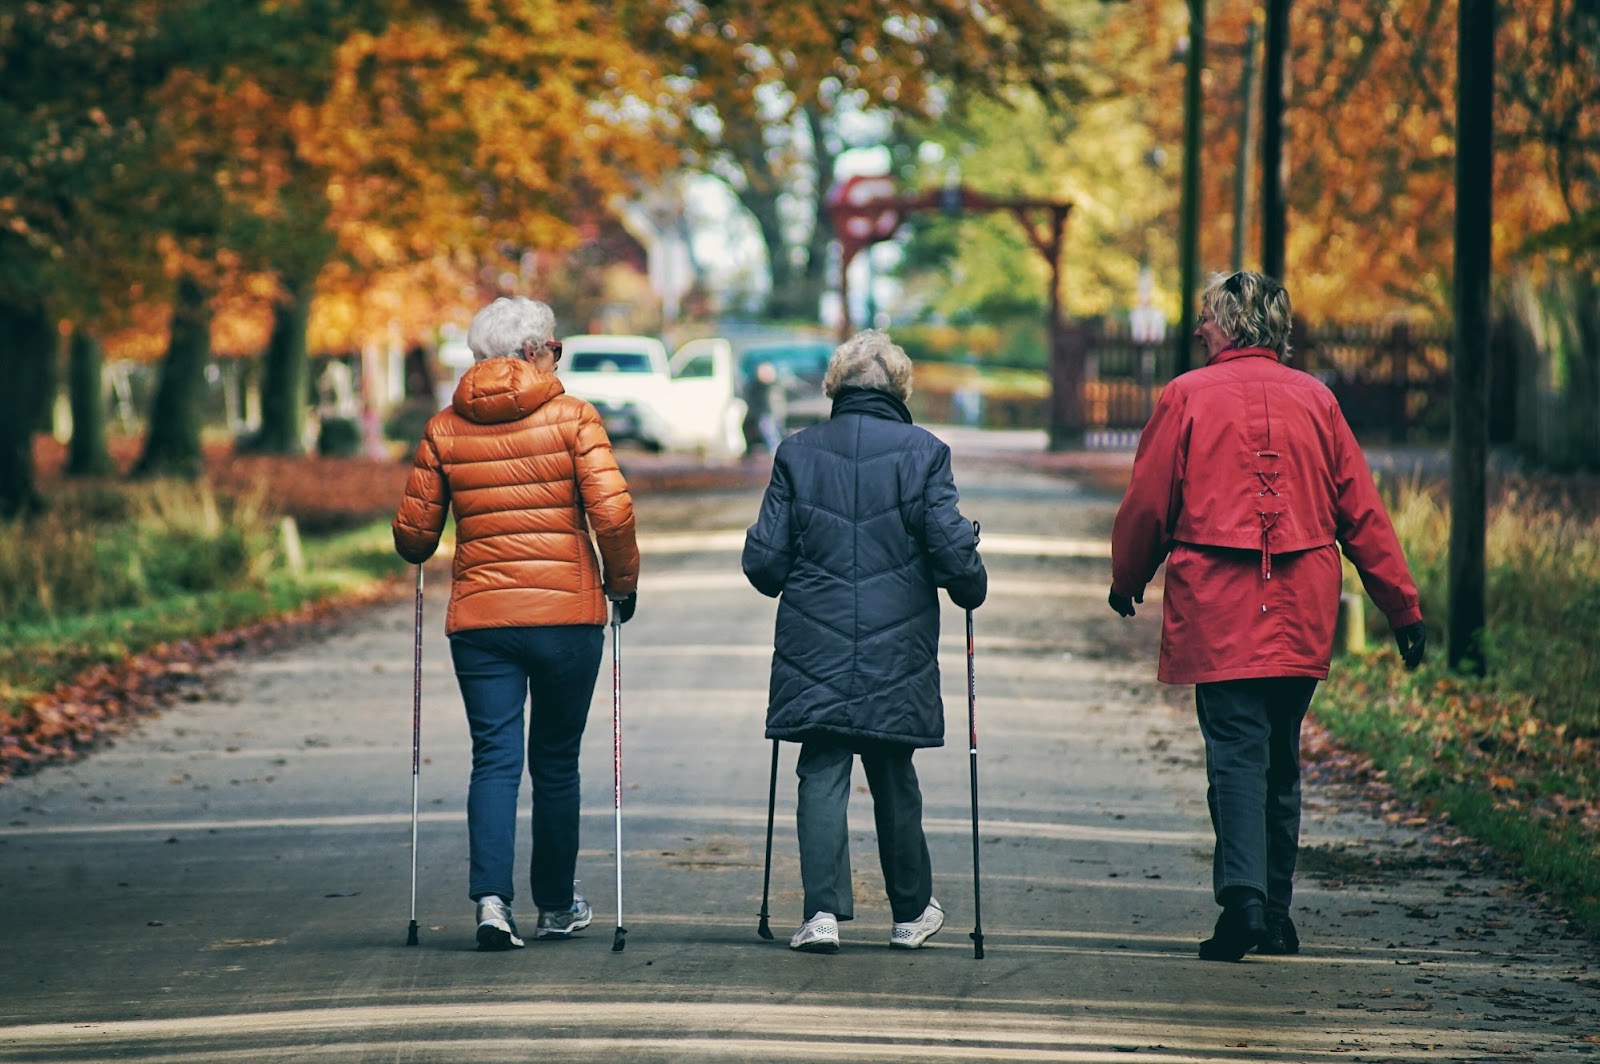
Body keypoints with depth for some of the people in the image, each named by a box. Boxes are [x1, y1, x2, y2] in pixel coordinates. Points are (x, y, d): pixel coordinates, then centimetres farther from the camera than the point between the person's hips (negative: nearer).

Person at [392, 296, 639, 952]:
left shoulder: (445, 428, 5)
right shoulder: (572, 418, -4)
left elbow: (413, 533, 5)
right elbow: (611, 511, -12)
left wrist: (420, 555, 29)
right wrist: (622, 583, 4)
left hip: (478, 618, 2)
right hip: (567, 614, -2)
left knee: (494, 760, 2)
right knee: (556, 762, 12)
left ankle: (491, 897, -17)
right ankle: (556, 906, 22)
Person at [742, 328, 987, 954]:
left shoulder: (797, 453, 0)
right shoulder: (921, 452, -4)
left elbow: (763, 561, 0)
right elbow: (953, 550, -8)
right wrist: (972, 591, 13)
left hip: (815, 650, 0)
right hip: (897, 656, 0)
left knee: (821, 777, 2)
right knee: (894, 779, 12)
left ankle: (824, 911, -10)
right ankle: (912, 913, 24)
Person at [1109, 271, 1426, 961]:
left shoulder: (1187, 397, -2)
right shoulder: (1314, 399, 6)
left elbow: (1147, 504, 2)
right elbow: (1362, 513, 7)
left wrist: (1127, 581, 20)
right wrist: (1403, 607, 12)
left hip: (1216, 611, -3)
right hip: (1301, 615, 3)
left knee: (1235, 752, -5)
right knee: (1281, 758, 13)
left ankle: (1243, 896, -22)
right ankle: (1275, 915, 18)